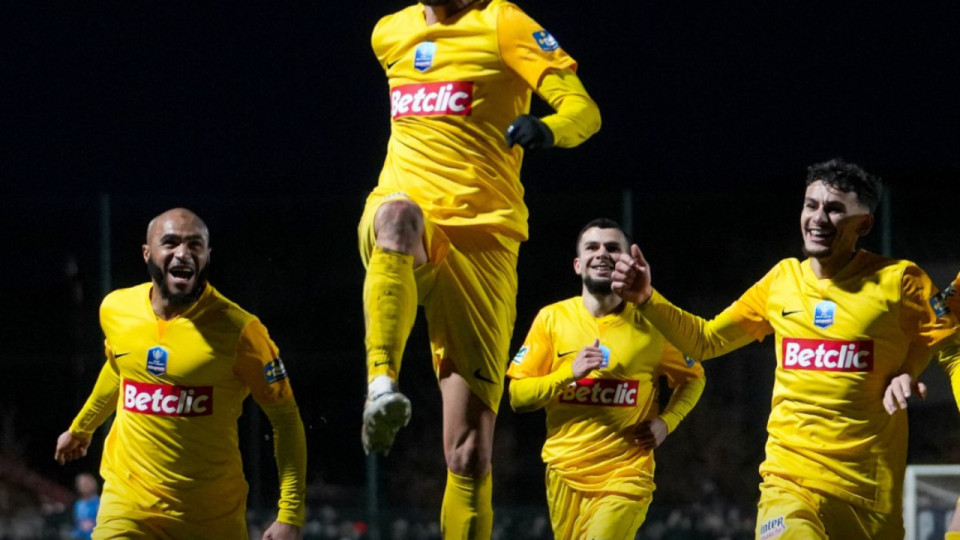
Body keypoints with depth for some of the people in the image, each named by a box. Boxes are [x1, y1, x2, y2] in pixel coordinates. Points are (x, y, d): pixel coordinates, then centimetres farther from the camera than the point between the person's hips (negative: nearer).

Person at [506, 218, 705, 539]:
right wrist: (570, 373, -15)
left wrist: (666, 421, -3)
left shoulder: (650, 324, 0)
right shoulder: (552, 319, 2)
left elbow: (693, 379, 15)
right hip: (565, 474, 3)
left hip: (626, 477, -3)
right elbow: (518, 396, 0)